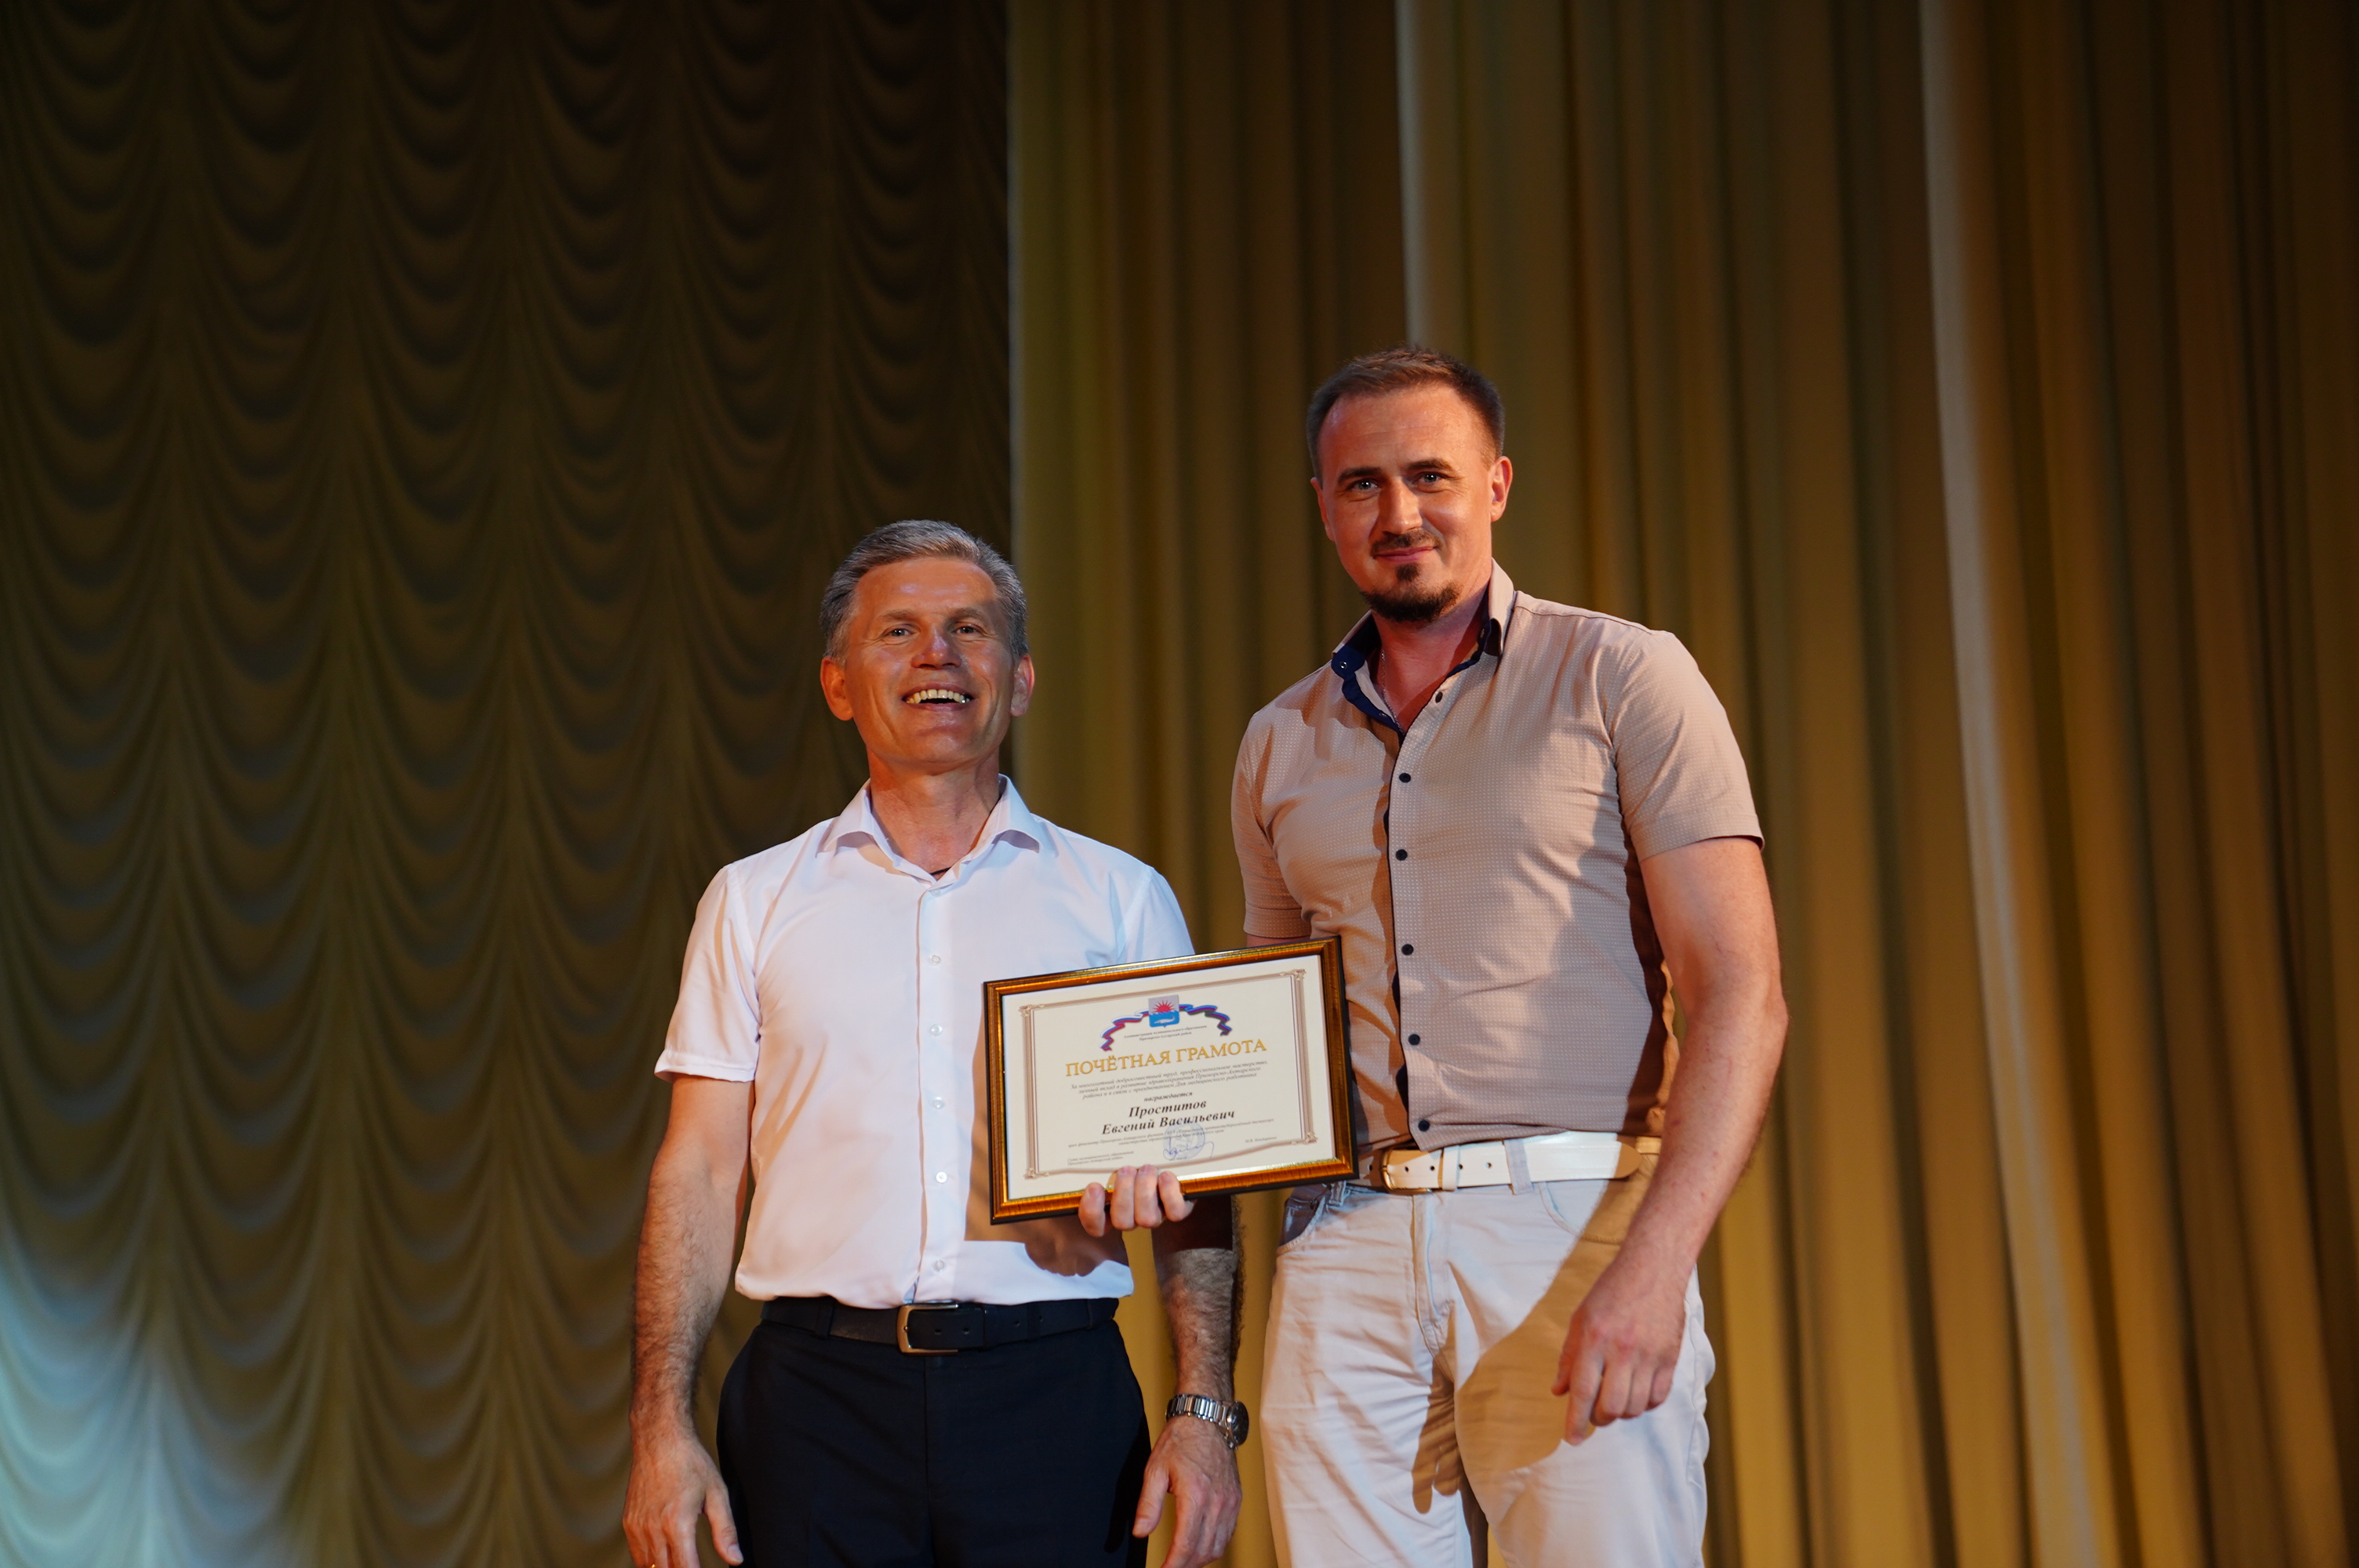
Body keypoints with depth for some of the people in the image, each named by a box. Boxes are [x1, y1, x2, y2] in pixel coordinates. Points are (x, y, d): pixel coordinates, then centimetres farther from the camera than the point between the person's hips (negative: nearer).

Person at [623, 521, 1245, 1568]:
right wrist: (662, 1430, -3)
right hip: (819, 1394, 0)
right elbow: (700, 1171, 6)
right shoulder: (754, 902, 10)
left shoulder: (1123, 900, 9)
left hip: (1050, 1394, 0)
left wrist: (1203, 1411, -4)